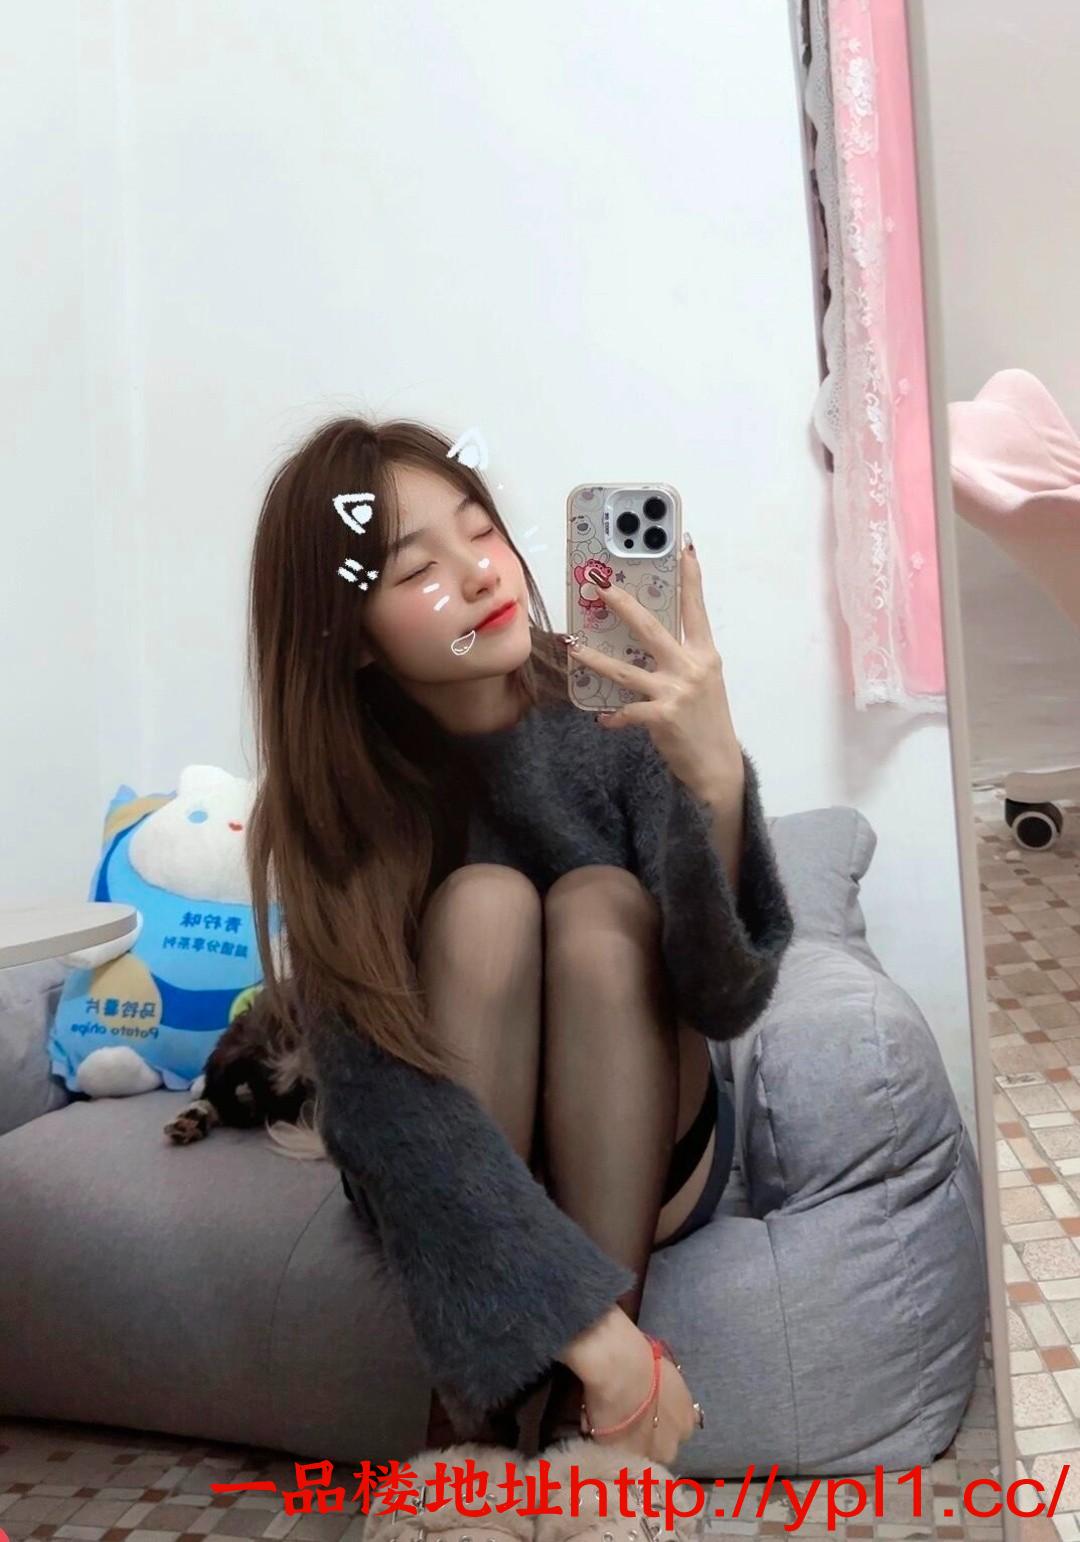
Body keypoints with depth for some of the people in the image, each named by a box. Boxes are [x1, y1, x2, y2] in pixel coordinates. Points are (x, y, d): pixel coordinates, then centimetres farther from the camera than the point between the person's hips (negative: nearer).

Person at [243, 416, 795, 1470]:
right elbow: (378, 1094, -27)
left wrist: (716, 776, -46)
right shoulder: (332, 797, -18)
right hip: (443, 1187, 0)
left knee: (601, 904, -28)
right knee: (480, 903, -28)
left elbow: (727, 1000, -27)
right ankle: (468, 1409, -19)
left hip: (640, 1159, 1)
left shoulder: (617, 717, -17)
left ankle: (590, 1420, -24)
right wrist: (585, 1320, -36)